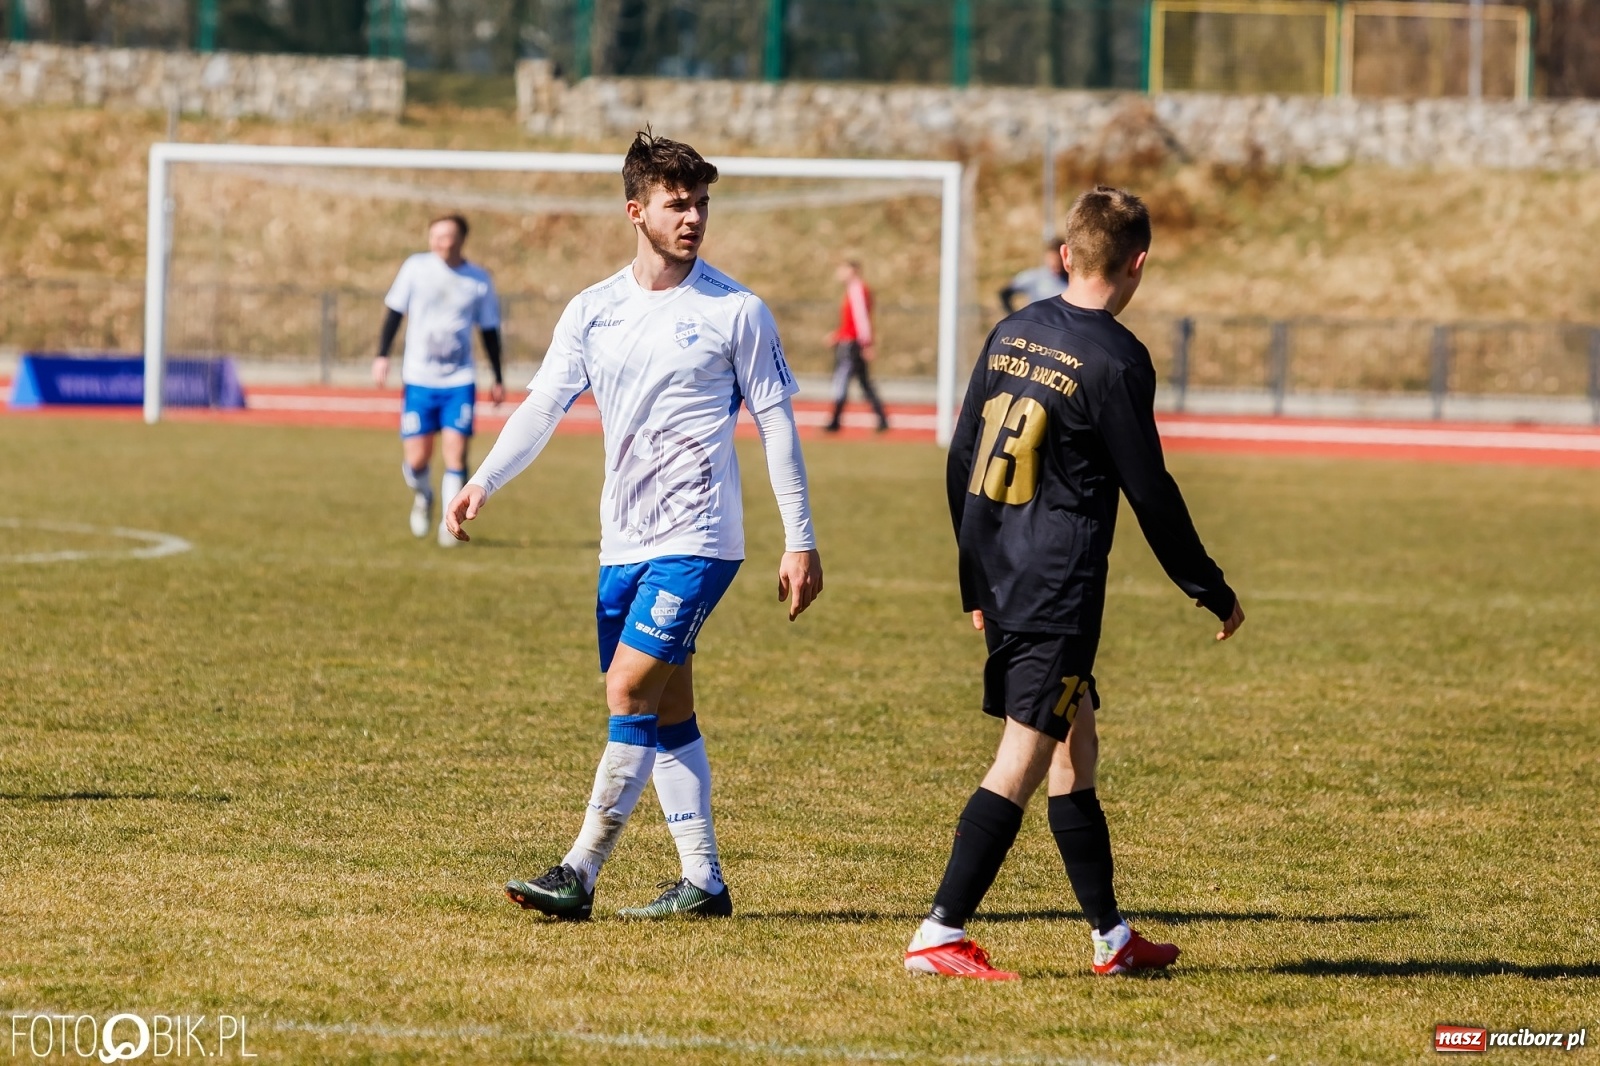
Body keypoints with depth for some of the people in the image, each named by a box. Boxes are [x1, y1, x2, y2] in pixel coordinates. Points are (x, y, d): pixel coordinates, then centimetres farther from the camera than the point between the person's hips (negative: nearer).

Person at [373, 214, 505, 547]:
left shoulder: (479, 280, 1)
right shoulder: (416, 268, -2)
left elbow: (489, 331, 11)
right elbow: (395, 312, 6)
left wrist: (498, 379, 11)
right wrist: (382, 356, -2)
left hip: (460, 381, 0)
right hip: (419, 379, 0)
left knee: (456, 450, -12)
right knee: (416, 459, -3)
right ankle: (422, 497, 30)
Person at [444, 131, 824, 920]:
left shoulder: (735, 312, -4)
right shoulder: (593, 312, 7)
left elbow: (777, 425, -1)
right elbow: (543, 405, 2)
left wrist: (800, 541, -4)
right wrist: (483, 482, -15)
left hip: (697, 538, -6)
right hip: (623, 541, 6)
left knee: (630, 689, -14)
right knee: (664, 710, 9)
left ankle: (580, 873, -12)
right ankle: (702, 881, 16)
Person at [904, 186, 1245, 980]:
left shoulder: (1012, 334, 9)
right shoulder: (1114, 359, -12)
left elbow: (960, 461, 14)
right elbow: (1150, 495, -9)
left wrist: (977, 581, 23)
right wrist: (1214, 593, 2)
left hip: (1001, 581, 8)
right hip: (1059, 592, -8)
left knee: (1076, 747, 16)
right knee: (1024, 760, -6)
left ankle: (1110, 936, 22)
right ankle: (939, 937, -11)